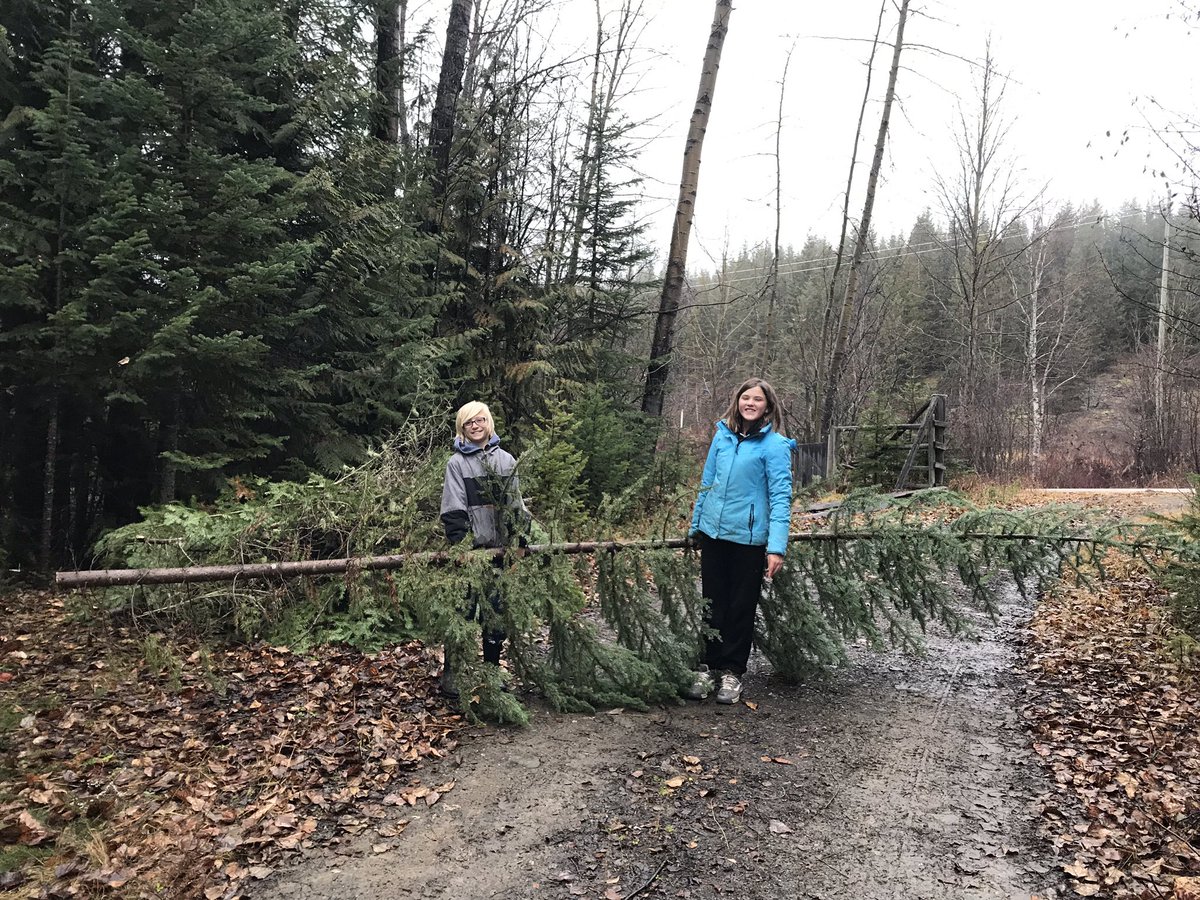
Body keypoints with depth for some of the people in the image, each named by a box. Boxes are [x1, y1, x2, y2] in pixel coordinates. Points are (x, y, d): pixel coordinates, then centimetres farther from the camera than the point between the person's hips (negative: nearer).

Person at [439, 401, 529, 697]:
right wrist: (458, 542, -16)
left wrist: (520, 534, 5)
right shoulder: (457, 463, 0)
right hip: (473, 547, -4)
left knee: (498, 609, 9)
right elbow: (453, 508, -7)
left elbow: (515, 500, 13)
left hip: (500, 545, 4)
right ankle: (450, 673, 6)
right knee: (464, 609, -4)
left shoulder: (506, 459, 12)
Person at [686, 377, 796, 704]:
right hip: (713, 532, 5)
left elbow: (780, 496, -13)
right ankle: (709, 667, 24)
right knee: (713, 603, 12)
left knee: (741, 607, 8)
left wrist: (777, 546, -20)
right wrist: (695, 525, 14)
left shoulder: (775, 445, -10)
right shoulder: (723, 435, 5)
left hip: (749, 539, -4)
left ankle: (732, 672, 21)